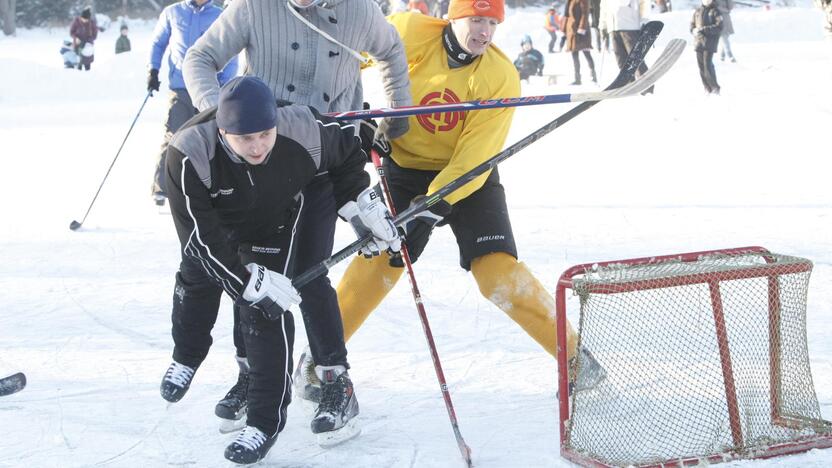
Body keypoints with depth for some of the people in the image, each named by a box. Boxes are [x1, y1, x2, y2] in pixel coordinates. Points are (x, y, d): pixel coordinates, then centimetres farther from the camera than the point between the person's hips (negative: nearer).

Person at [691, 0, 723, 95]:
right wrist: (694, 31, -8)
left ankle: (715, 87, -3)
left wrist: (704, 30, -18)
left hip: (709, 42, -5)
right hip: (698, 41, 5)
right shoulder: (697, 11, 13)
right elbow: (692, 25, 16)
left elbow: (719, 27, -11)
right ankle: (707, 88, 11)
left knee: (707, 64, -13)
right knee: (701, 65, 4)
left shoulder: (715, 12, -2)